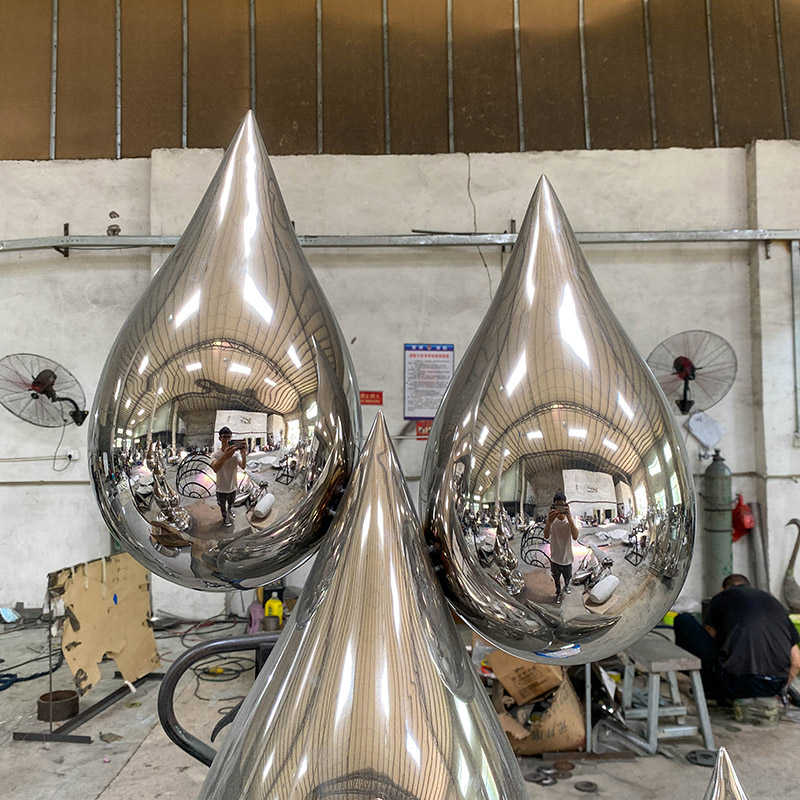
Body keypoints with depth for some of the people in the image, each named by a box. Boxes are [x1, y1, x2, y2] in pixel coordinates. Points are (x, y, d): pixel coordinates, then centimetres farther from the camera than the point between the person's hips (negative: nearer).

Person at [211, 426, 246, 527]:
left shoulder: (236, 453, -15)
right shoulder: (216, 454, -21)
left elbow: (243, 466, -29)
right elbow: (215, 469, -41)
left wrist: (244, 454, -51)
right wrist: (225, 456, -62)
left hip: (232, 486, 2)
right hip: (221, 488, -2)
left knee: (231, 503, 29)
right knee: (222, 505, 22)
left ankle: (230, 510, 61)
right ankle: (225, 517, 51)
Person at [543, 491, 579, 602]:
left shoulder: (570, 520, -16)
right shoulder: (552, 520, -17)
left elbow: (575, 536, -33)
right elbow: (546, 536, -33)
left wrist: (569, 517, -47)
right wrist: (549, 521, -53)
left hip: (567, 557, 1)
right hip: (555, 558, 0)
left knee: (568, 577, 24)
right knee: (556, 579, 20)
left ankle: (566, 585, 57)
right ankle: (558, 593, 47)